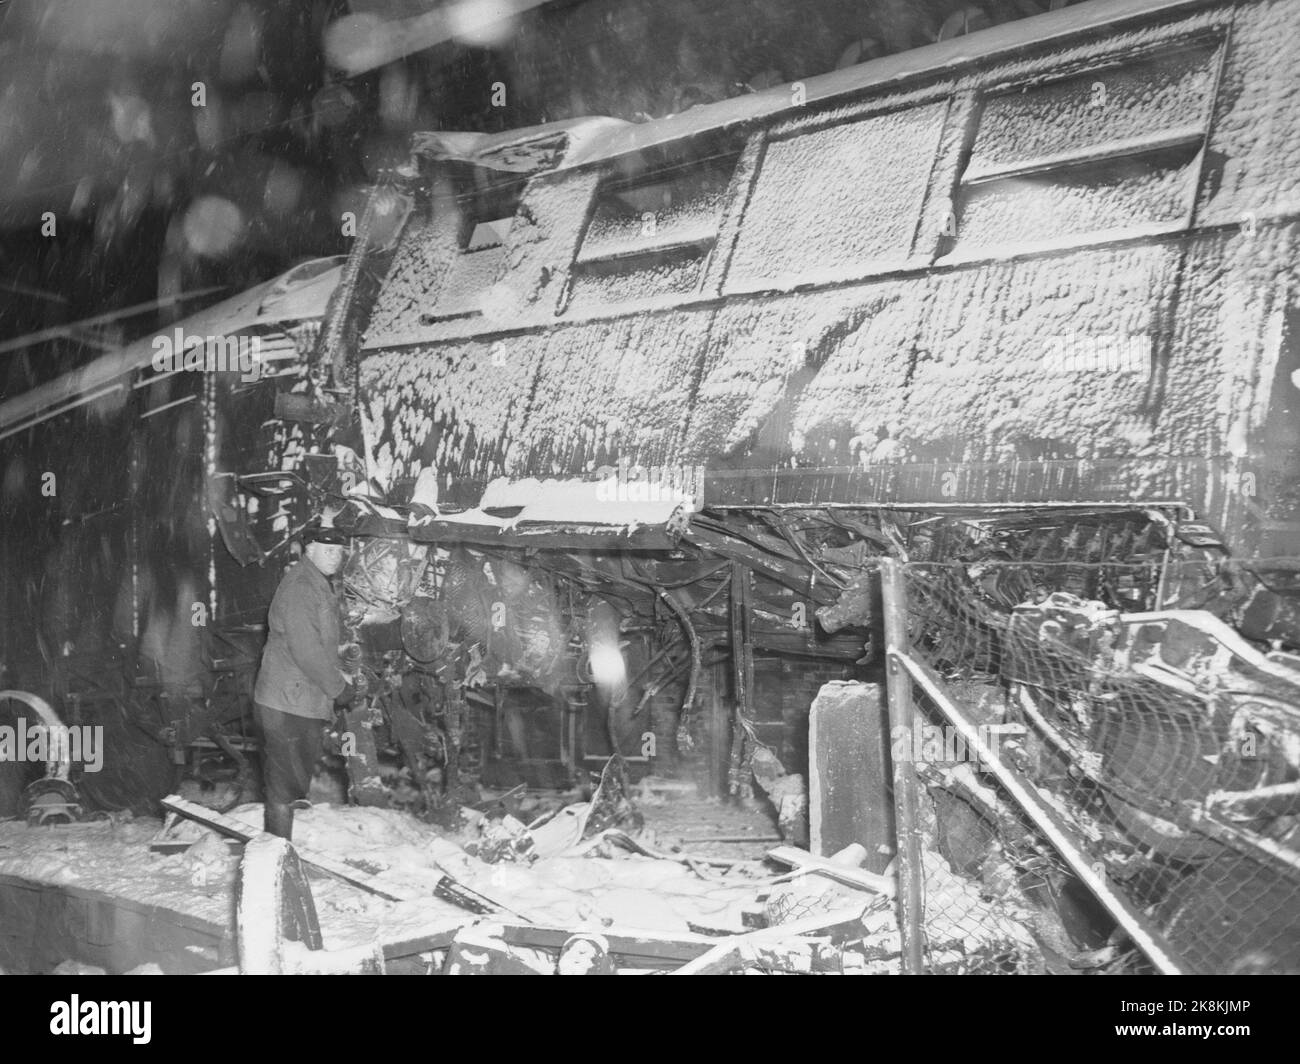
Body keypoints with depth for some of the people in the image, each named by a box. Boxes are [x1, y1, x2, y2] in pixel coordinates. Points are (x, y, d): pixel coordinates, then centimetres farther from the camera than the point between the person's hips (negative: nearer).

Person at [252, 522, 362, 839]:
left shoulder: (320, 586, 17)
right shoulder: (299, 586, -16)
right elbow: (305, 651, -22)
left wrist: (344, 678, 7)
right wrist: (339, 689, -13)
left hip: (307, 704, 10)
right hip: (287, 706, -10)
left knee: (292, 784, 19)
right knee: (285, 789, -2)